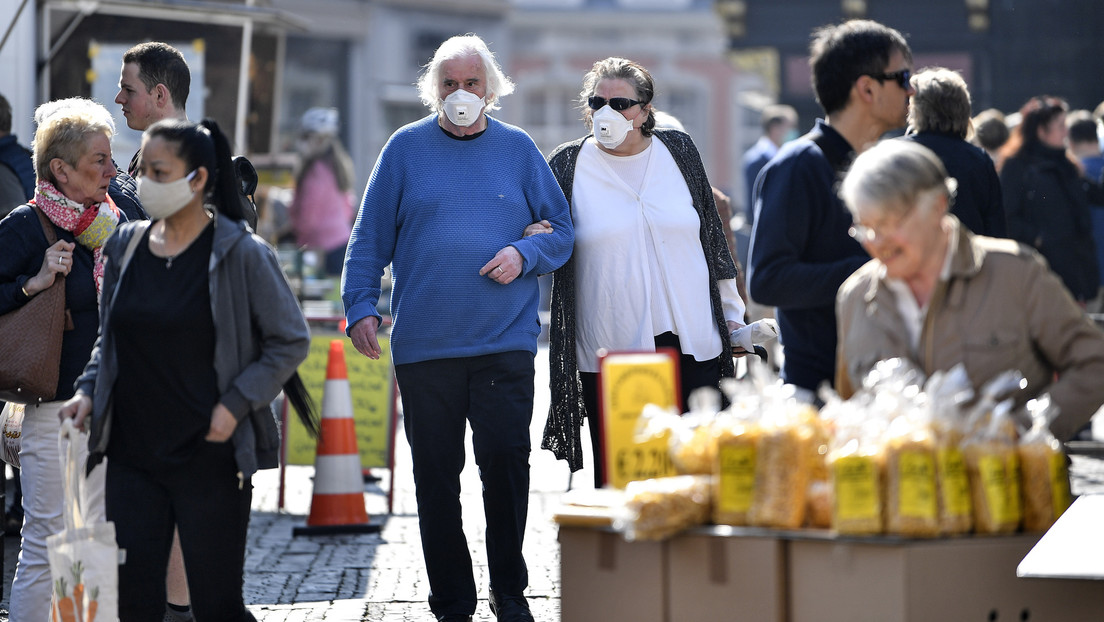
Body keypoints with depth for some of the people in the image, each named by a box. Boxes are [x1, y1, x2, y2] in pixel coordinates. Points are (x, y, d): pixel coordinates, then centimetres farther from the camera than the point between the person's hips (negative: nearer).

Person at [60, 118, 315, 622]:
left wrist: (236, 404, -11)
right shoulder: (126, 248, 8)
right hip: (132, 455, 5)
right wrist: (87, 391, 3)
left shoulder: (241, 255, -7)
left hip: (210, 458, -5)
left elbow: (291, 341, -2)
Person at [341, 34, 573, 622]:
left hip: (504, 343, 0)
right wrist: (360, 306, -3)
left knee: (506, 461, -7)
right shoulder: (405, 149, 7)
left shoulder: (518, 149, 9)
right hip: (424, 347, 1)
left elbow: (560, 231, 11)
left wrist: (524, 255, -8)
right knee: (435, 475, 4)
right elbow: (370, 238, 7)